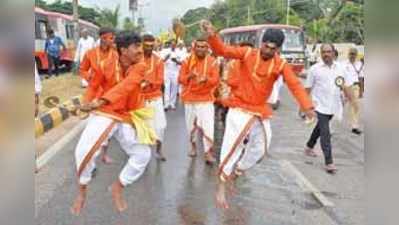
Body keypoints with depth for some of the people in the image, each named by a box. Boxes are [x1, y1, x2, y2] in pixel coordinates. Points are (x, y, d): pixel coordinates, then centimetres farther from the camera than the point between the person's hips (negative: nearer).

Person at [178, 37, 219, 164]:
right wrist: (189, 76, -23)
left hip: (206, 99, -2)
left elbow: (216, 80, -8)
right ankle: (193, 146, 32)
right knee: (191, 125, 11)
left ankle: (208, 152, -6)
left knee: (207, 126, -11)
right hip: (190, 98, 2)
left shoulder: (212, 62, -2)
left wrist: (206, 79, -28)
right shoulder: (187, 61, 2)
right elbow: (181, 79, -1)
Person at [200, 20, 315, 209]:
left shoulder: (281, 65, -6)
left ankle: (235, 172, 40)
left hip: (260, 111, 5)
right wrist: (212, 35, -41)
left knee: (259, 149, 15)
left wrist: (307, 106, -33)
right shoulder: (247, 53, -10)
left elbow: (295, 85, -17)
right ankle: (221, 188, -3)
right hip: (240, 108, -4)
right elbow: (223, 50, -20)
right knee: (232, 145, -14)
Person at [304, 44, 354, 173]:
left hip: (333, 106, 4)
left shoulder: (340, 68, 4)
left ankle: (309, 147, 44)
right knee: (325, 133, -11)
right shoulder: (315, 69, -5)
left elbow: (346, 86, 7)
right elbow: (308, 87, -1)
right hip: (320, 106, -4)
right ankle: (329, 162, -9)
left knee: (320, 128, 21)